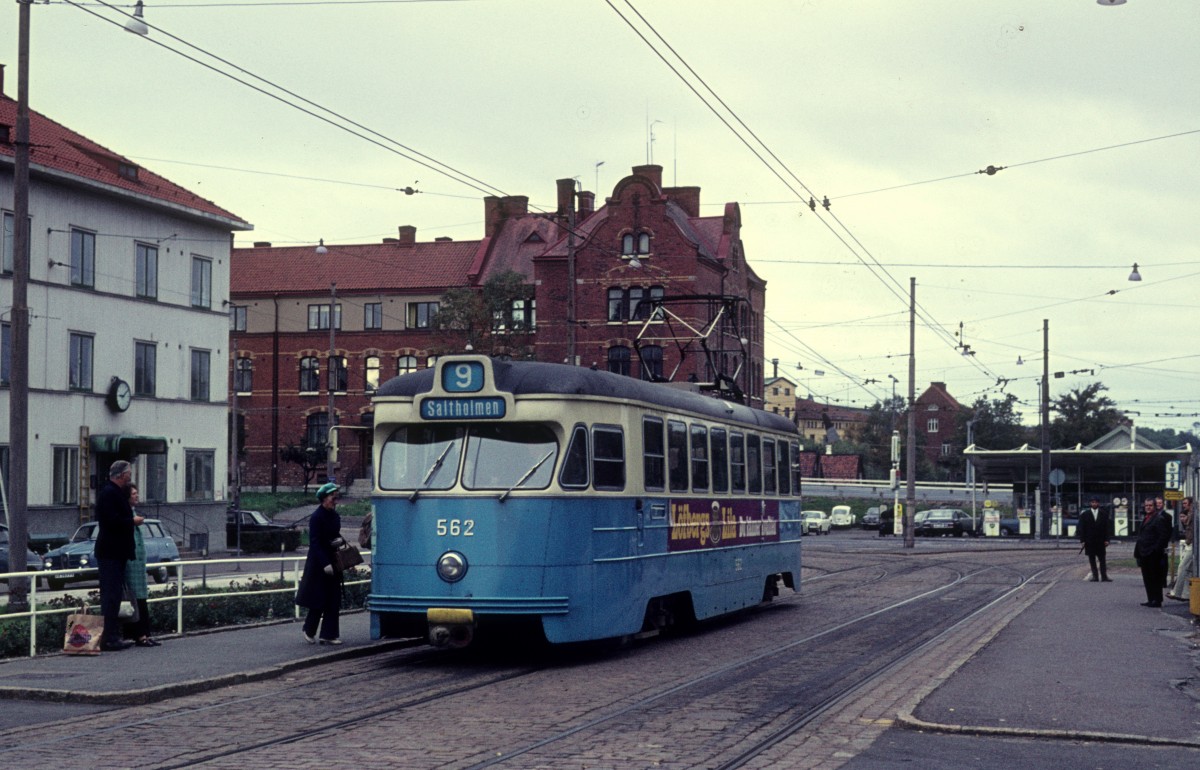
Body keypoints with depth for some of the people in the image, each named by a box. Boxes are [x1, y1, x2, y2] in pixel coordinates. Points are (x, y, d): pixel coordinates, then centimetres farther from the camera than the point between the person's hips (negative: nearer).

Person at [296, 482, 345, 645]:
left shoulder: (335, 516, 9)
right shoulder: (316, 517, -14)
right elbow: (315, 542, -17)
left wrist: (340, 540, -2)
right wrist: (325, 564, -22)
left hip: (332, 561, 7)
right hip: (318, 564, -7)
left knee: (333, 601, 3)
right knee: (318, 600, -1)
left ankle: (328, 635, 7)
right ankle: (309, 631, 19)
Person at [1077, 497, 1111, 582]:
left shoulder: (1104, 514, 6)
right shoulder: (1085, 514, 2)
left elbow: (1106, 527, 4)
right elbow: (1081, 528, 1)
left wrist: (1106, 540, -3)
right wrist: (1082, 540, -6)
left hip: (1100, 541, 0)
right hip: (1089, 541, 0)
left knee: (1102, 559, 0)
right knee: (1092, 559, 3)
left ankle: (1104, 577, -1)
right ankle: (1095, 576, 7)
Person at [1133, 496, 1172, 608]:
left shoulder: (1159, 519, -10)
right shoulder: (1146, 518, 18)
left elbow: (1163, 536, -16)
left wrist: (1156, 549, -18)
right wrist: (1138, 551, 15)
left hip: (1153, 554, -9)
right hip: (1145, 554, 9)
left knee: (1155, 578, -5)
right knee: (1147, 578, 12)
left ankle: (1157, 600, -1)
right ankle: (1151, 599, 18)